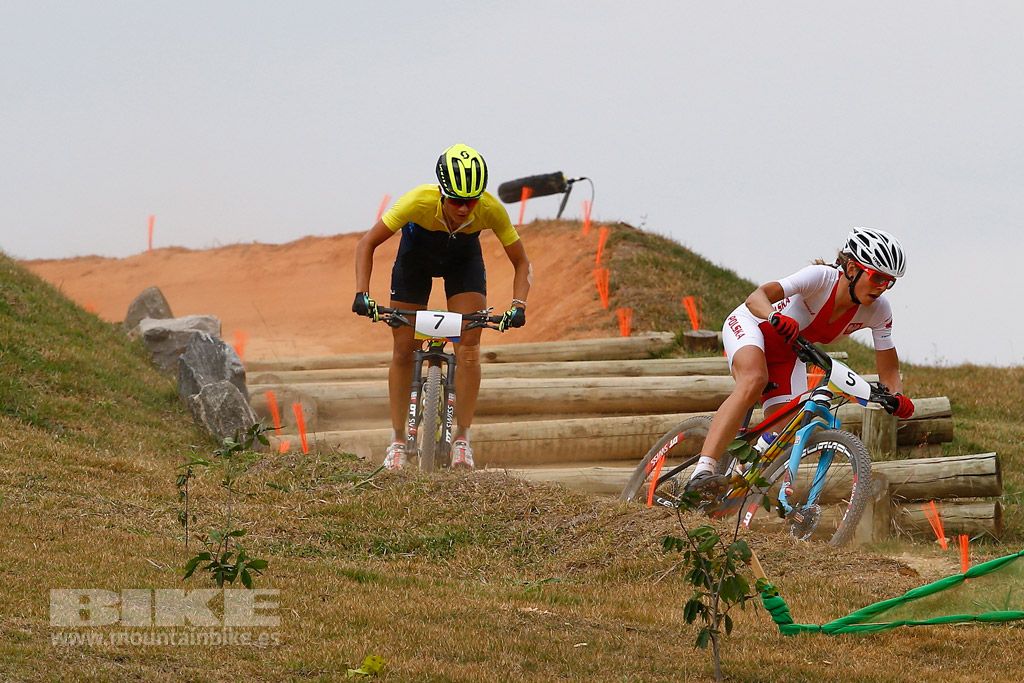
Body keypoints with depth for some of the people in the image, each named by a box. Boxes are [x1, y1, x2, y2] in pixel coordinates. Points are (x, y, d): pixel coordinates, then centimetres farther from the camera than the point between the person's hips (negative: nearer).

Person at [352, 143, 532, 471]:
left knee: (469, 346, -16)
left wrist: (518, 305, -38)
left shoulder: (491, 209, -35)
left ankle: (462, 438, -10)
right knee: (403, 350, -2)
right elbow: (367, 243, -27)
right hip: (416, 256, 0)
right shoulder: (420, 201, -38)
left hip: (464, 260, 0)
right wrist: (362, 293, -38)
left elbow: (522, 263, -22)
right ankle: (398, 441, 8)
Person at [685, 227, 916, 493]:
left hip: (786, 355, 6)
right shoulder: (821, 277, -33)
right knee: (754, 381, -38)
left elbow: (889, 369, -9)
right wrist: (776, 317, -64)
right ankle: (703, 471, -48)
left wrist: (897, 396, -30)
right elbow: (757, 297, -42)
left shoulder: (878, 311, -18)